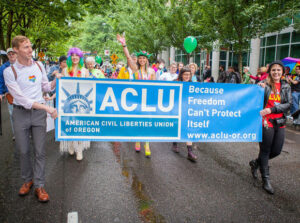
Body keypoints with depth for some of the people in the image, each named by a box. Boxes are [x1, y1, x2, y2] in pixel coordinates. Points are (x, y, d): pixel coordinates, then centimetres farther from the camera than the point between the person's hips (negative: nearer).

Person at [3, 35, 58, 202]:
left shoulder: (39, 66, 4)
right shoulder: (9, 71, -8)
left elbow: (46, 87, 16)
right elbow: (21, 98, -15)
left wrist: (56, 81, -5)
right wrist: (46, 107, -21)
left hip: (39, 113, 2)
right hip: (20, 113, -2)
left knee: (40, 151, 2)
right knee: (24, 151, 10)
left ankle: (39, 185, 12)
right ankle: (27, 180, 31)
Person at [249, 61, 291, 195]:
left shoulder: (286, 87, 7)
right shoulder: (263, 84, -3)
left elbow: (288, 104, -5)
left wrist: (271, 109, -16)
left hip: (280, 123, 5)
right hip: (266, 122, -5)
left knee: (276, 151, 10)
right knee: (265, 151, 4)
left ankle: (256, 163, 36)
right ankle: (266, 180, 16)